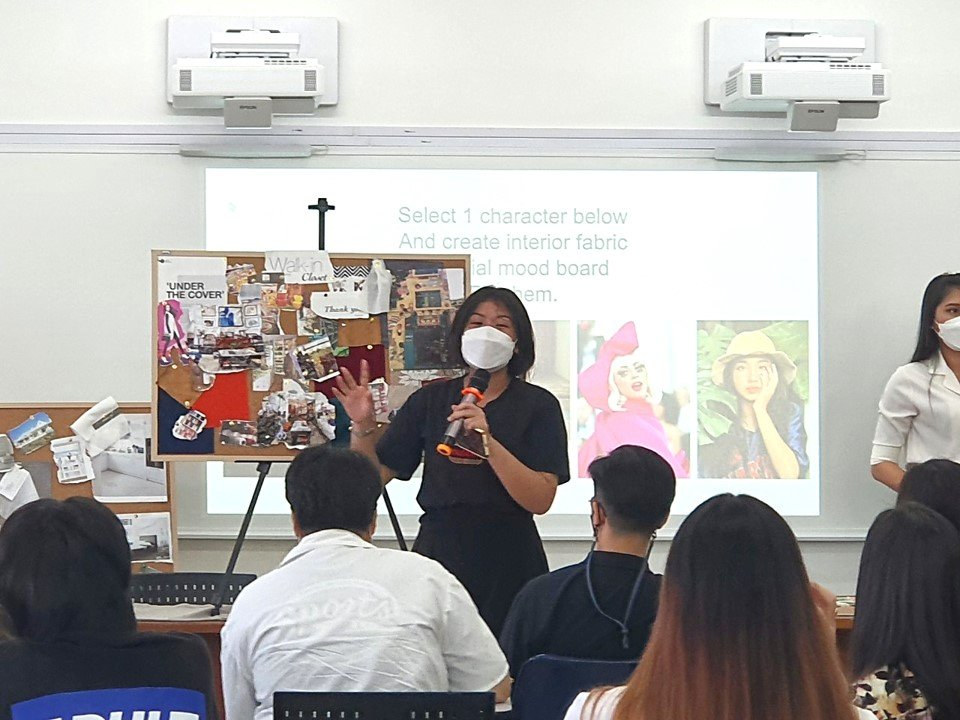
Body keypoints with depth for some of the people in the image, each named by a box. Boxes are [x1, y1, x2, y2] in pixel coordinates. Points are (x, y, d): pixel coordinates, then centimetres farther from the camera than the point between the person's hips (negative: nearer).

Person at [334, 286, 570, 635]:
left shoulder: (538, 405, -1)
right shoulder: (430, 400, 8)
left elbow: (541, 499, -13)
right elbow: (377, 474, 8)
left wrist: (487, 440, -22)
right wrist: (362, 425, -8)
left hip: (507, 567, -2)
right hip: (439, 552, 2)